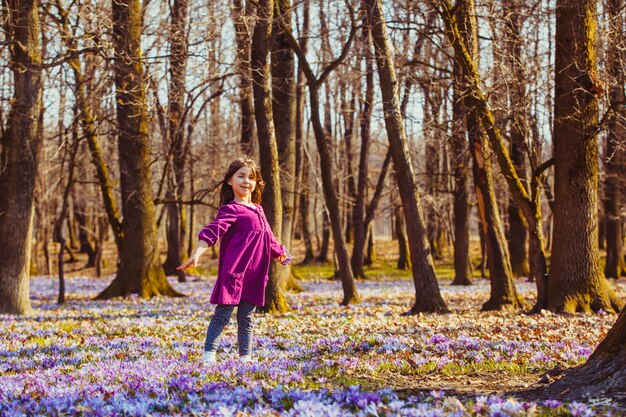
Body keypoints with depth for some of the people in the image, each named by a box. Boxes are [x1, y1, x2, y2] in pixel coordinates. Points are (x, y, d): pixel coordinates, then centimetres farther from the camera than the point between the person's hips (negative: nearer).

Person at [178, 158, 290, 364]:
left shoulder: (257, 210, 16)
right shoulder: (230, 210, -7)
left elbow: (267, 237, 32)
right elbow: (212, 231, -22)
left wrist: (280, 253, 45)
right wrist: (197, 253, -36)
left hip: (254, 275, 7)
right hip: (234, 271, -7)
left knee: (246, 317, 13)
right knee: (223, 314, -7)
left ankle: (245, 356, 20)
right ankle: (209, 354, -4)